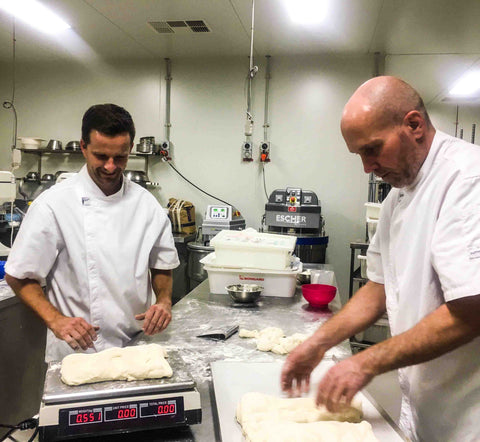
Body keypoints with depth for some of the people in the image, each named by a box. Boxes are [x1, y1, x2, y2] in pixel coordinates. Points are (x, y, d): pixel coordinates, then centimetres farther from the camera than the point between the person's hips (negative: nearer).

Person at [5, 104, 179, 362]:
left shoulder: (145, 203, -1)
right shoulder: (53, 204, -13)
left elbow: (162, 266, 9)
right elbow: (19, 276, -6)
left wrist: (164, 300, -9)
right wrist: (55, 319, -19)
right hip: (79, 351, -3)